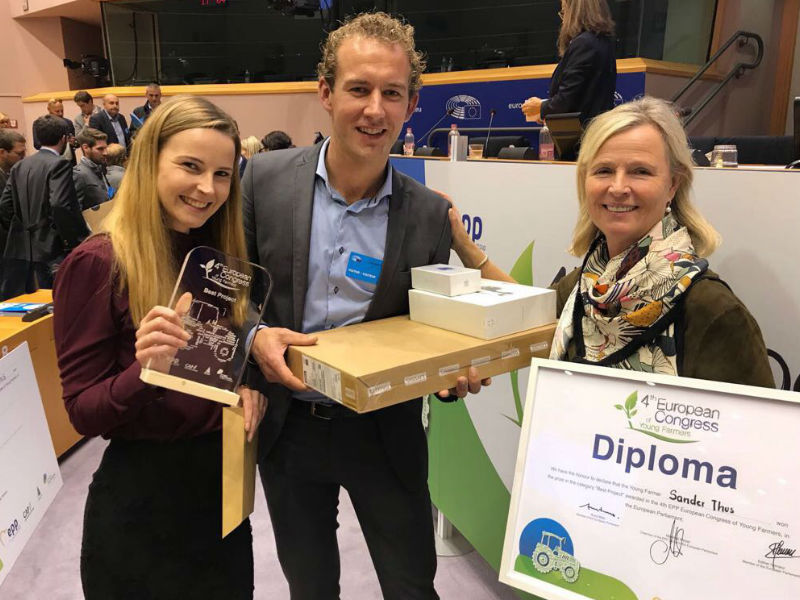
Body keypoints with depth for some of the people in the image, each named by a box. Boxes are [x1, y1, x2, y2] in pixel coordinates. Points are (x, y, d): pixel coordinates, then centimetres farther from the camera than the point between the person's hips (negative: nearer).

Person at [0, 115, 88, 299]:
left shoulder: (19, 166, 12)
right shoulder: (59, 164, -8)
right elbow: (60, 205, -20)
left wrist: (18, 234, 19)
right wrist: (78, 241, -14)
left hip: (19, 249, 7)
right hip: (50, 250, -6)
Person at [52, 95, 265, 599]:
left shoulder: (223, 255, 2)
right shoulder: (98, 263, -16)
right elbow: (82, 411, -14)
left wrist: (248, 383, -10)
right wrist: (143, 372, -34)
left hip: (224, 486, 6)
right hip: (140, 499, -5)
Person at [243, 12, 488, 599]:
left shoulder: (430, 214, -9)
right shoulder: (266, 178, -9)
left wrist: (456, 375, -21)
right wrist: (254, 336, -20)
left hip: (385, 432, 0)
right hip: (288, 427, 1)